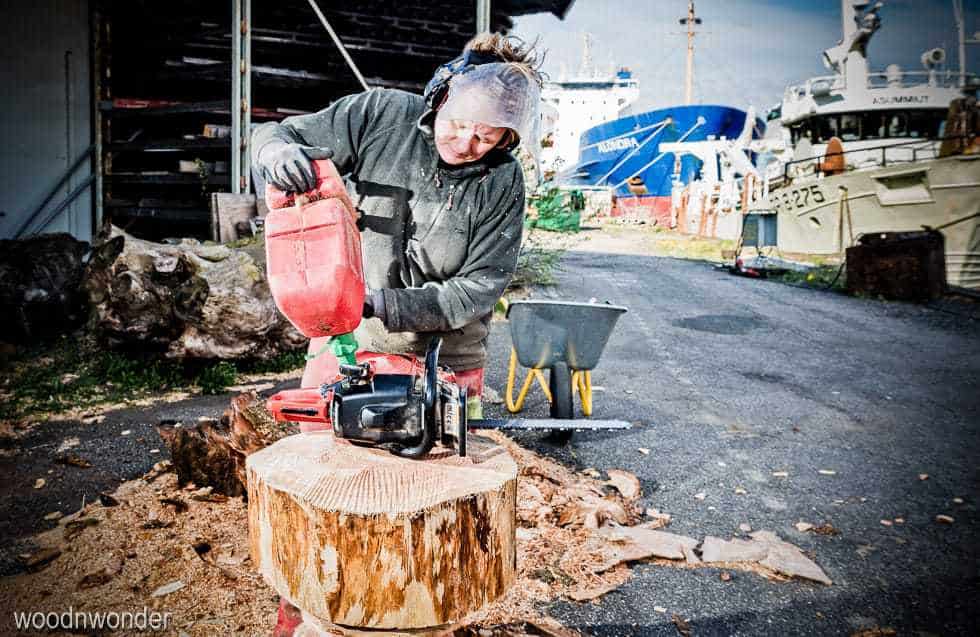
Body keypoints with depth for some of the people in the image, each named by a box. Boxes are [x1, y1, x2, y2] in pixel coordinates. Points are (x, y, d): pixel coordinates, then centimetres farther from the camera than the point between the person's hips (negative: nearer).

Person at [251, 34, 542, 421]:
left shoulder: (503, 184, -10)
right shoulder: (381, 114, -9)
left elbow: (481, 287, -12)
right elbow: (275, 136, -1)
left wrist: (383, 305, -21)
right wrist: (278, 154, -25)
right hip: (346, 339, 1)